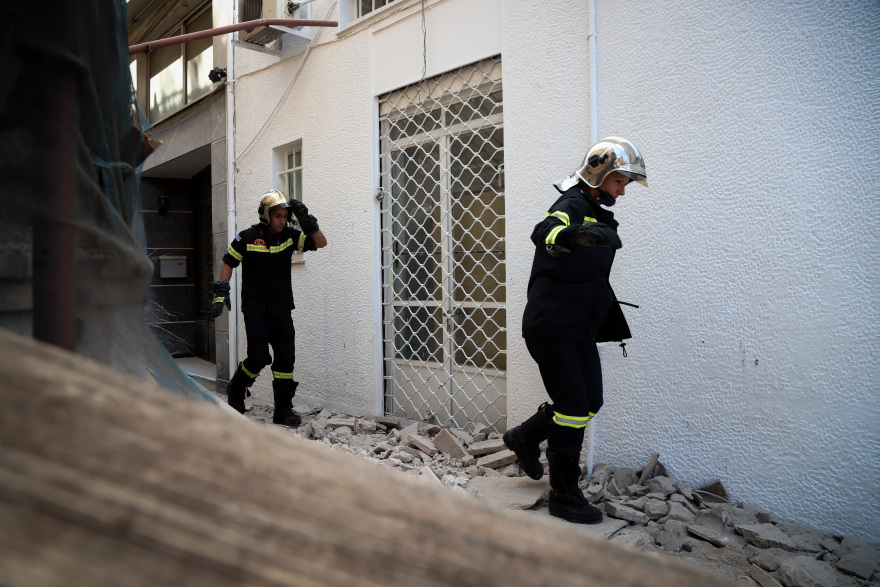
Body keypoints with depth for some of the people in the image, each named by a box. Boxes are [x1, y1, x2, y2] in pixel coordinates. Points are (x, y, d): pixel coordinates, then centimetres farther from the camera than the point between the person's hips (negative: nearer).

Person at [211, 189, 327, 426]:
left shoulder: (290, 236, 2)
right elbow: (228, 263, 4)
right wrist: (221, 292, -2)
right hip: (255, 308, -3)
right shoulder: (247, 237, -6)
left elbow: (321, 243, -3)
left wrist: (307, 222, -16)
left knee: (286, 357, 0)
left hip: (281, 309, 4)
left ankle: (283, 410, 10)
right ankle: (235, 390, 20)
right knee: (259, 357, -11)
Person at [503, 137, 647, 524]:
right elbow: (544, 232, -37)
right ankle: (564, 497, 7)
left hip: (580, 330, 9)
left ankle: (524, 437, 30)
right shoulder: (573, 206, -11)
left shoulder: (599, 217, 19)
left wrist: (616, 326, 31)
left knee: (591, 403, 10)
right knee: (573, 408, -7)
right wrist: (574, 234, -59)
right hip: (551, 327, -9)